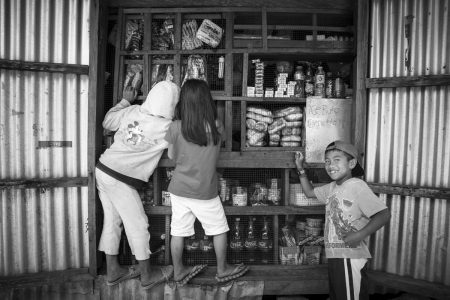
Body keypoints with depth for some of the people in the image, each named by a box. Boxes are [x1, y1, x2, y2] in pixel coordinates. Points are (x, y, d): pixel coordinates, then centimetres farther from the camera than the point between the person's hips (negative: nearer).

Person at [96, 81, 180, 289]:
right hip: (120, 180, -7)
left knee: (112, 220, 16)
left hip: (103, 169, 7)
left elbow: (107, 122, 15)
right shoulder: (166, 127, -16)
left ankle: (113, 271, 31)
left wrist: (125, 101, 24)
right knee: (137, 224, 6)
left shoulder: (131, 111, 0)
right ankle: (147, 275, 23)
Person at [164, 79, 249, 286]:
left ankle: (178, 272, 34)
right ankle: (222, 270, 36)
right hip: (205, 193, -1)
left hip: (179, 190, 2)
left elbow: (171, 156, 0)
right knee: (219, 230, 19)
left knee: (178, 232, 16)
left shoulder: (176, 127, -12)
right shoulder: (216, 127, -13)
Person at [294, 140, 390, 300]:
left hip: (350, 258, -8)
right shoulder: (331, 187, 7)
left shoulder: (357, 186, -17)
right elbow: (309, 192, 22)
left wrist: (360, 235, -28)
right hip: (334, 256, 8)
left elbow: (384, 214, -21)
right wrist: (300, 168, 14)